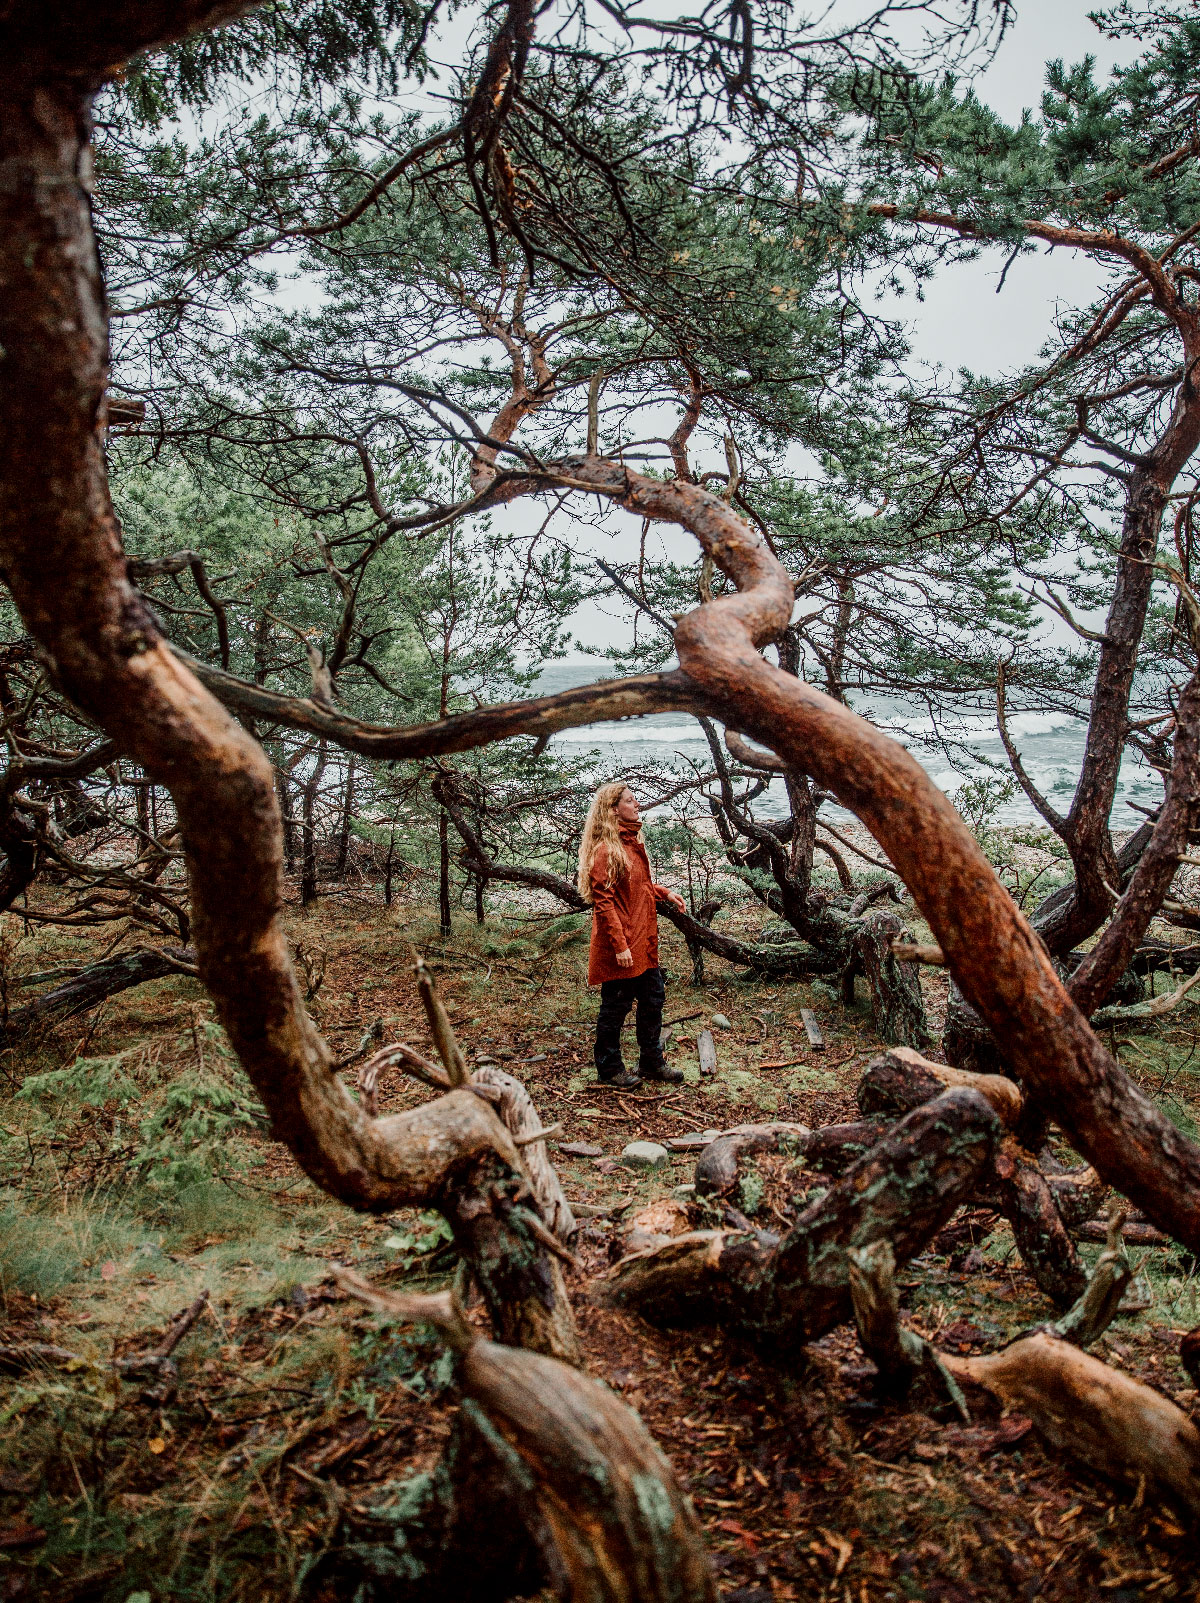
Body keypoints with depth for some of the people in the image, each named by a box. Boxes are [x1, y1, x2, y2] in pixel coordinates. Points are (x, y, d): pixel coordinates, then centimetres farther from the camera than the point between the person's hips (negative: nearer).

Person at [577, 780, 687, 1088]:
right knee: (616, 1006, 4)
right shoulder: (605, 850, -18)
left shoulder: (633, 843, 12)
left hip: (644, 942, 9)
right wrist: (620, 945, -23)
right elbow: (603, 901, -21)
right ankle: (609, 1070, 20)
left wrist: (664, 892, 8)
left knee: (653, 998, 17)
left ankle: (652, 1062, 32)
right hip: (620, 948, -9)